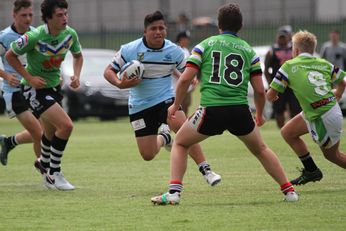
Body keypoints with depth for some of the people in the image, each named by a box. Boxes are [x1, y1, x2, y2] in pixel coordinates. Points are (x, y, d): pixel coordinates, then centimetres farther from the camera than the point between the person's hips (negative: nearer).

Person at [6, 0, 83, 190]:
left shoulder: (70, 34, -8)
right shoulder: (34, 37, -26)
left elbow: (77, 55, 13)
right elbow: (10, 56, -12)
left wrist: (76, 76, -5)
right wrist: (29, 78, -17)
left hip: (54, 86, 7)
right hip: (34, 88, -7)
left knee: (51, 132, 21)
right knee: (66, 125, -20)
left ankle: (47, 171, 46)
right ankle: (54, 174, -6)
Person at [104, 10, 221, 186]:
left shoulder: (174, 51, -7)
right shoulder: (129, 50, -11)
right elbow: (109, 71, -5)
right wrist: (120, 84, -26)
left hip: (166, 99, 0)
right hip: (140, 105, 1)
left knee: (182, 126, -32)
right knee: (148, 155, 0)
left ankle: (206, 171, -27)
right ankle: (163, 138, 38)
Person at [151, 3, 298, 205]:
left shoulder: (206, 45, 10)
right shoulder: (248, 50, 14)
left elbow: (186, 78, 1)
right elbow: (260, 90, 10)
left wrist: (176, 105, 14)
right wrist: (260, 115, 27)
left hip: (211, 111, -2)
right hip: (240, 111, 2)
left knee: (180, 143, 19)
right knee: (260, 149, 26)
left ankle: (174, 192, 2)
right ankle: (289, 190, 21)